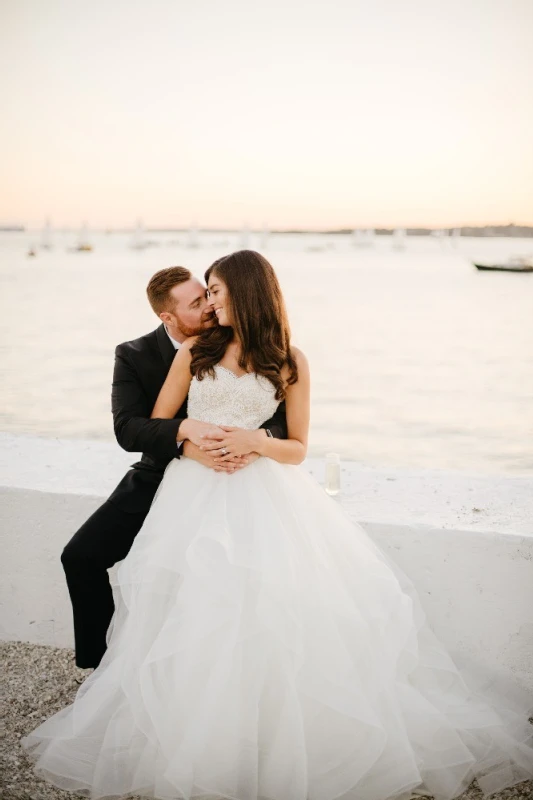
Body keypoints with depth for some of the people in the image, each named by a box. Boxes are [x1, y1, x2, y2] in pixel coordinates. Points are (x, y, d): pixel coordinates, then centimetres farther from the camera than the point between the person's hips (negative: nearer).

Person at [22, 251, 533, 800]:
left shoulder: (290, 363, 7)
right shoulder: (194, 351, 11)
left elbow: (297, 449, 8)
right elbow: (155, 425, 12)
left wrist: (255, 442, -12)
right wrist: (194, 440, -8)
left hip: (262, 493, -1)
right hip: (197, 492, 1)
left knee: (275, 601, -17)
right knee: (198, 607, -14)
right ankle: (196, 743, 1)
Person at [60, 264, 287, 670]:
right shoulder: (134, 356, -7)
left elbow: (281, 416, -9)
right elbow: (127, 428, -20)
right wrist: (185, 431, -38)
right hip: (159, 481, 2)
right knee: (81, 556, -8)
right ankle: (98, 660, 12)